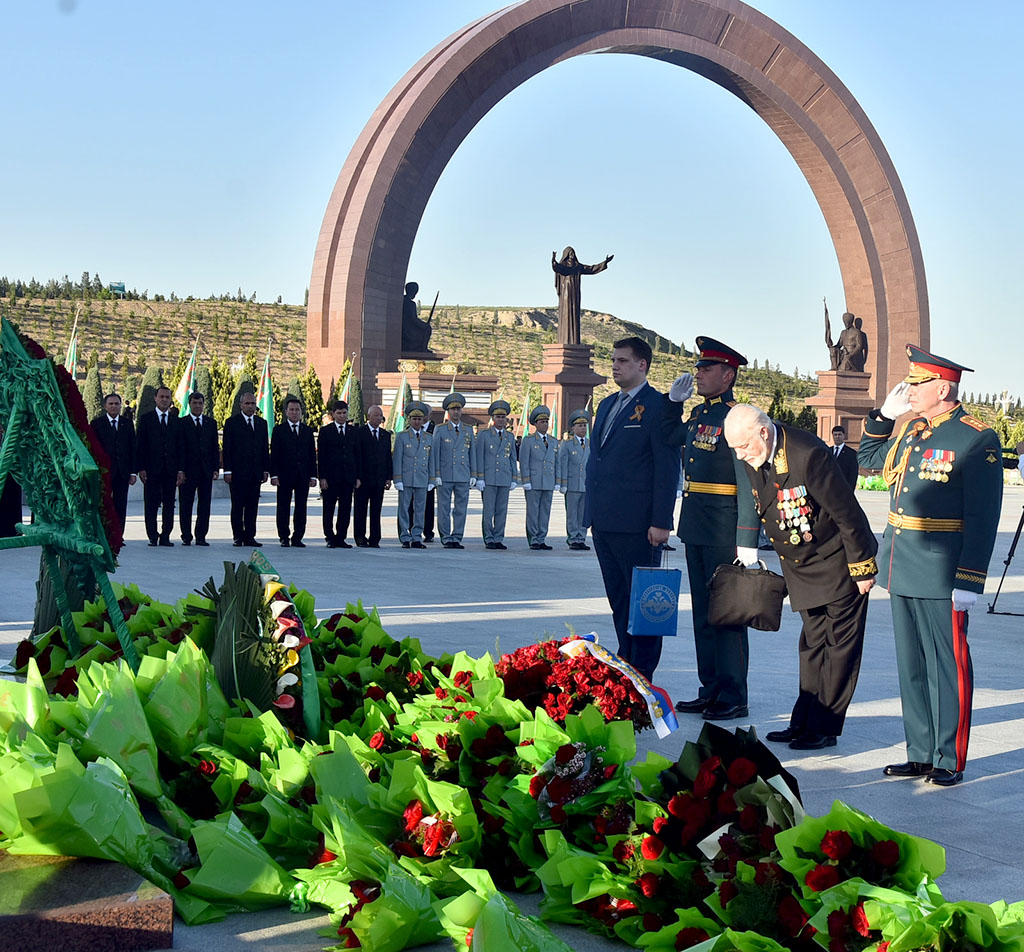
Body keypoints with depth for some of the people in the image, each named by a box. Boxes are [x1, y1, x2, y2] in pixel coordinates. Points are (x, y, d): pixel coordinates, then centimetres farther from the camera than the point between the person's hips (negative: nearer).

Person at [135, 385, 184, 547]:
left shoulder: (176, 421, 12)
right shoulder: (146, 419, 4)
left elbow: (180, 447, 11)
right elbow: (140, 446, 1)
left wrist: (180, 469, 2)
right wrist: (141, 468, -8)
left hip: (171, 469, 3)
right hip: (152, 469, -3)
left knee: (169, 505, 3)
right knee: (151, 505, -1)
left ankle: (165, 536, 9)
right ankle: (153, 537, 4)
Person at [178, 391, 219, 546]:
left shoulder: (211, 423, 11)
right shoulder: (182, 423, 1)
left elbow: (215, 447, 11)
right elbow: (180, 448, -4)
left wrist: (216, 468, 3)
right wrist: (180, 470, -11)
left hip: (206, 470, 3)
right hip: (188, 470, -3)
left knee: (204, 506, 3)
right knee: (185, 505, 2)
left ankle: (201, 536, 9)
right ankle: (186, 536, 8)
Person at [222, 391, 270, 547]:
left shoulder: (262, 423, 13)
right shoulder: (232, 423, 0)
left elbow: (265, 448, 15)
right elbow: (227, 448, -3)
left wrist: (266, 470, 8)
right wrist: (228, 470, -9)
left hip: (255, 473, 4)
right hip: (238, 472, -4)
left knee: (252, 507, 4)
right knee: (237, 506, 1)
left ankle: (249, 536, 8)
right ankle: (238, 537, 6)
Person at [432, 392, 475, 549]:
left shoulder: (468, 429, 11)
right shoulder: (440, 429, 3)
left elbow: (471, 453, 12)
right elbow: (435, 453, 1)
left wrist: (473, 475, 6)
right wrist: (436, 475, -6)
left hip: (463, 477, 2)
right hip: (444, 476, -2)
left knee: (461, 509, 2)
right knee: (444, 509, -1)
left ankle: (457, 538, 7)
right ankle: (446, 539, 5)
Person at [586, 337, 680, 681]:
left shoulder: (658, 407, -7)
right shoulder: (607, 405, 18)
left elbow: (667, 468, -11)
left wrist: (661, 522, -16)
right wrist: (592, 511, 17)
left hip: (637, 524, -8)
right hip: (603, 520, 8)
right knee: (618, 599, 13)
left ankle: (642, 677, 2)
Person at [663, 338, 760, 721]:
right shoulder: (698, 413, 12)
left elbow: (750, 484, -18)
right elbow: (670, 439, 34)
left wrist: (747, 542, -22)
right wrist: (674, 400, 19)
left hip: (724, 531, -9)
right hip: (695, 530, 9)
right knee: (703, 612, 14)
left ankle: (732, 698, 6)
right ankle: (710, 690, 23)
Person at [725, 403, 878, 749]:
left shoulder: (809, 454, -29)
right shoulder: (753, 459, -6)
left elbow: (847, 513, -23)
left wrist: (862, 568, -17)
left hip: (838, 561, -7)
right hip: (801, 565, 7)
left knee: (839, 643, 0)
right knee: (813, 642, 13)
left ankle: (824, 727, 4)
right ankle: (804, 723, 17)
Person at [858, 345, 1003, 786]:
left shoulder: (976, 440, -12)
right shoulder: (909, 430, 11)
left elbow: (982, 517, -15)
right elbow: (869, 459, 30)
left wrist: (968, 581, -19)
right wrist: (885, 413, 14)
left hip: (941, 576, -8)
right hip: (902, 569, 8)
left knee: (947, 666, 1)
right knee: (911, 666, 14)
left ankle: (950, 761, 11)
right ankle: (920, 754, 24)